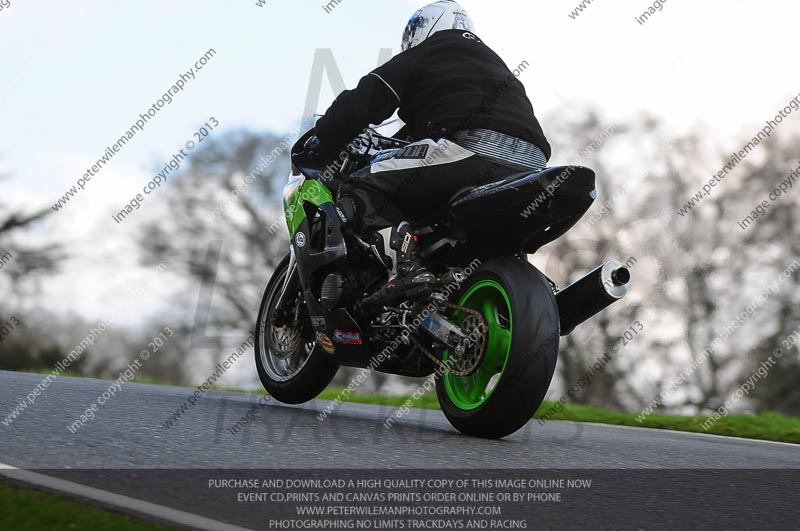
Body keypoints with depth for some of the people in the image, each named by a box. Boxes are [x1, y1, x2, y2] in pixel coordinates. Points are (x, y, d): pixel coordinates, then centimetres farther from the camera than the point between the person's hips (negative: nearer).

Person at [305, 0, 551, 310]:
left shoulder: (422, 54, 17)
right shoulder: (493, 60, 39)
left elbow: (364, 101, 8)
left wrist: (318, 143, 17)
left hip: (473, 145, -8)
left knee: (362, 189, -3)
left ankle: (405, 265, -27)